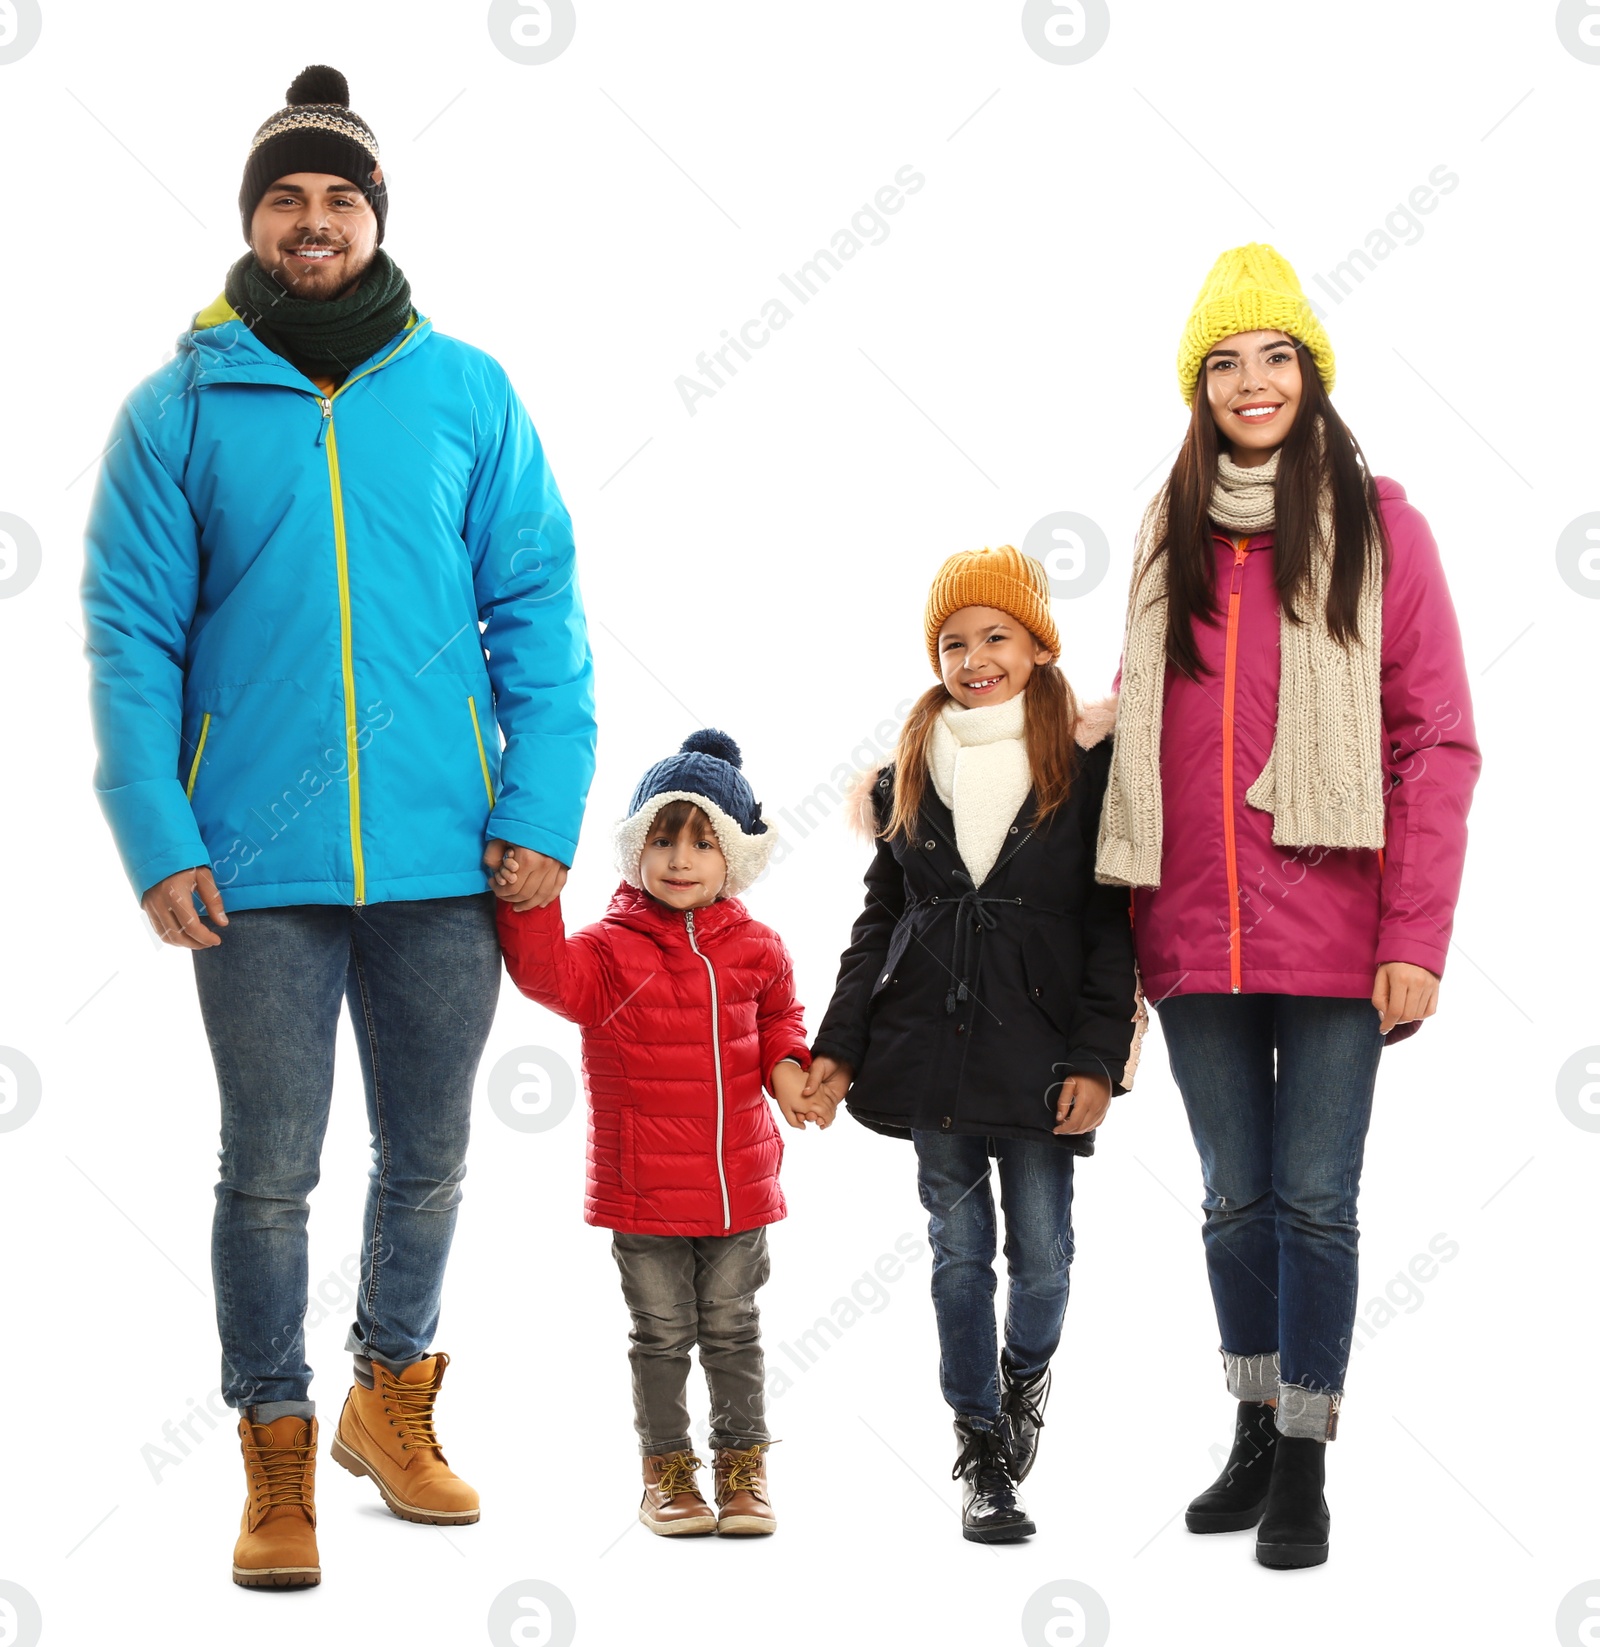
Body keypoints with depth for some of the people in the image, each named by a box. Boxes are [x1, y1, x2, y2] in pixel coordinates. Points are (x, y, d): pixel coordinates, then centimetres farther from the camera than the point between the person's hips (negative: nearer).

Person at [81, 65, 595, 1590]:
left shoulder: (466, 393, 4)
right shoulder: (179, 407, 1)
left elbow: (538, 607, 3)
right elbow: (133, 636, -1)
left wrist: (542, 810, -6)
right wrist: (158, 838, -10)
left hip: (444, 861, 2)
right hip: (258, 865, -2)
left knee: (427, 1160, 15)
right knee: (269, 1175, 5)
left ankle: (392, 1402, 37)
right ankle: (276, 1459, 20)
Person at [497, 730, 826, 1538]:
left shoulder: (755, 949, 2)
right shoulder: (610, 950, -10)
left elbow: (778, 1019, 20)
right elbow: (546, 972, -29)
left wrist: (786, 1071, 2)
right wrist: (530, 898, -42)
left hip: (739, 1183, 3)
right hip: (643, 1192, -2)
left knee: (732, 1329, 13)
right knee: (661, 1334, 9)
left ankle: (743, 1463, 25)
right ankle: (666, 1469, 22)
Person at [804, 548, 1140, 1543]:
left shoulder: (1089, 765, -2)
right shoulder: (910, 772, 9)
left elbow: (1114, 925, -3)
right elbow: (880, 919, 13)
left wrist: (1098, 1059, -10)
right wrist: (840, 1045, 7)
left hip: (1040, 1050, -2)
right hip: (929, 1046, 3)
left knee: (1042, 1252, 3)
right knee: (959, 1247, 6)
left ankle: (1026, 1371, 34)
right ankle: (980, 1447, 17)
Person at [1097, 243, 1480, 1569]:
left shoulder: (1377, 524, -1)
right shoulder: (1172, 535, 11)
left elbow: (1437, 741, -5)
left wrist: (1417, 938, -12)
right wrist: (1132, 921, 8)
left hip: (1330, 937, -4)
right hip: (1195, 939, 4)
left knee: (1315, 1200, 1)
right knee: (1235, 1198, 13)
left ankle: (1304, 1469, 11)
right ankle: (1255, 1439, 27)